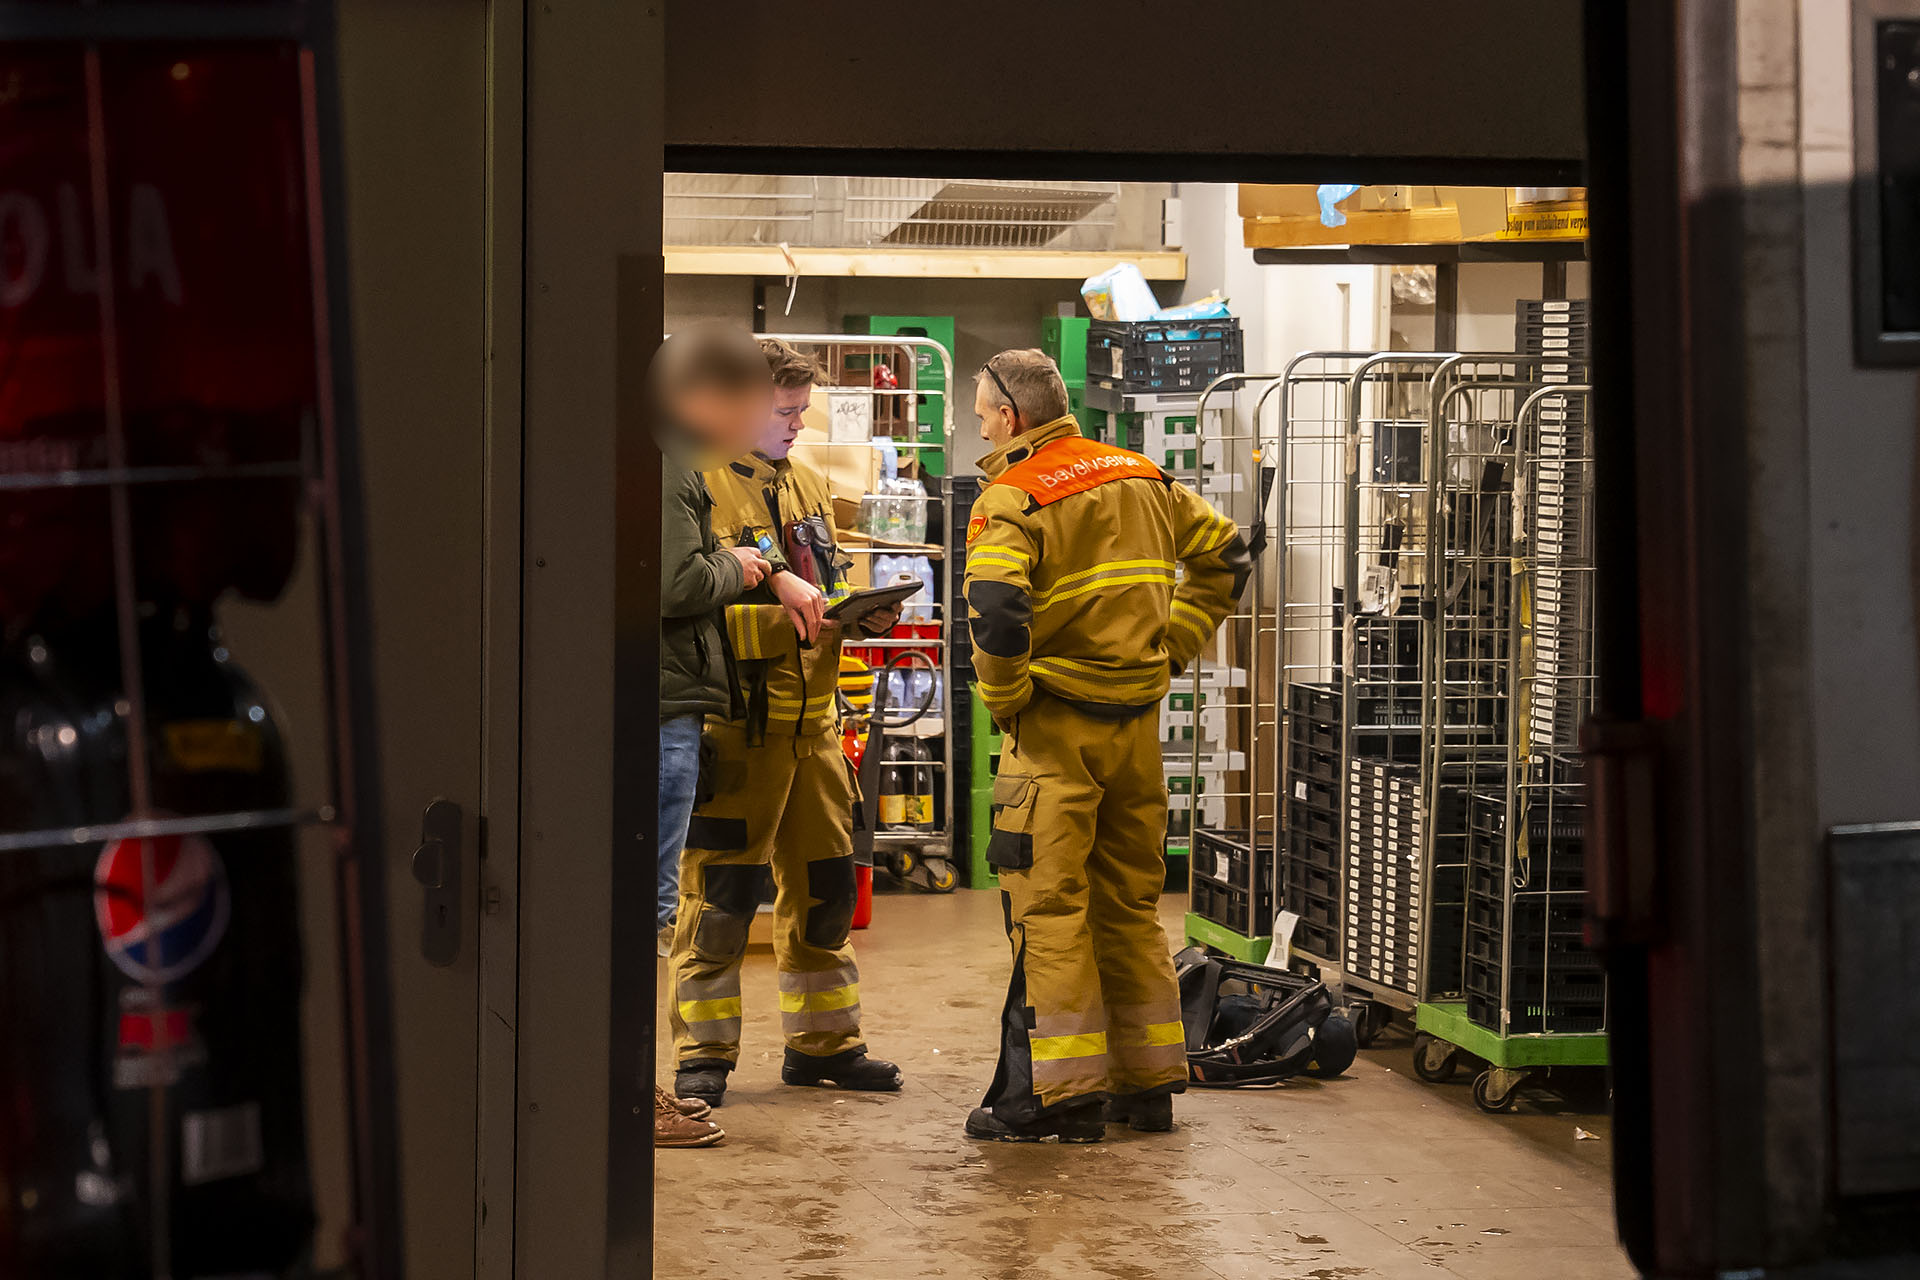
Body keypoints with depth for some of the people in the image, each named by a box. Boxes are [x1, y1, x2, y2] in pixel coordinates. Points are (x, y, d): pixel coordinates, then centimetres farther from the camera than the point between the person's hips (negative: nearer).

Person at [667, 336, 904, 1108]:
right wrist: (774, 578, -29)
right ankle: (702, 1053, 6)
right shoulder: (698, 483, -6)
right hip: (739, 718, -7)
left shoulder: (808, 486, 19)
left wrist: (866, 612, 7)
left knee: (823, 884, 12)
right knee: (719, 892, -4)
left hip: (813, 712, 8)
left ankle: (821, 1041, 23)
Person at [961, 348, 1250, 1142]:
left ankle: (1061, 1091, -1)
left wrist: (1004, 701, -11)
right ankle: (1147, 1082, 19)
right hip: (1139, 721, 7)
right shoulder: (1142, 479, 12)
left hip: (1056, 723, -7)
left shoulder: (1012, 499, -10)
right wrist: (1173, 648, 16)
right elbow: (1224, 552, 19)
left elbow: (995, 609, -26)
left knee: (1049, 905, -1)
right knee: (1131, 902, 14)